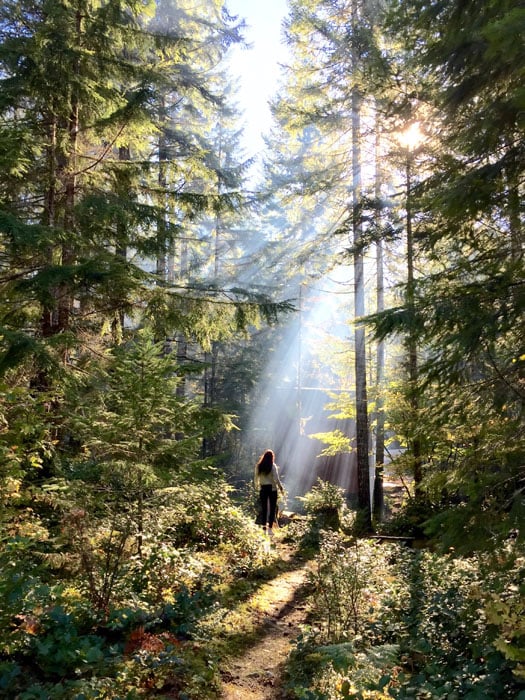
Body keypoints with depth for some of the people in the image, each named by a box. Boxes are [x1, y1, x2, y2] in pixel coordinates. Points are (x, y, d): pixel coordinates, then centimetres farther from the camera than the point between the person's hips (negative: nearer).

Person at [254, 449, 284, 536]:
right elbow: (276, 479, -13)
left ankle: (264, 528, 11)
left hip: (263, 489, 3)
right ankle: (269, 528, -1)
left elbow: (256, 478, 7)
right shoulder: (273, 466, -9)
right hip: (272, 488, -3)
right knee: (272, 508, 5)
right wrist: (281, 488, -1)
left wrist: (256, 486, 25)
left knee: (264, 509, 11)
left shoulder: (258, 466, 1)